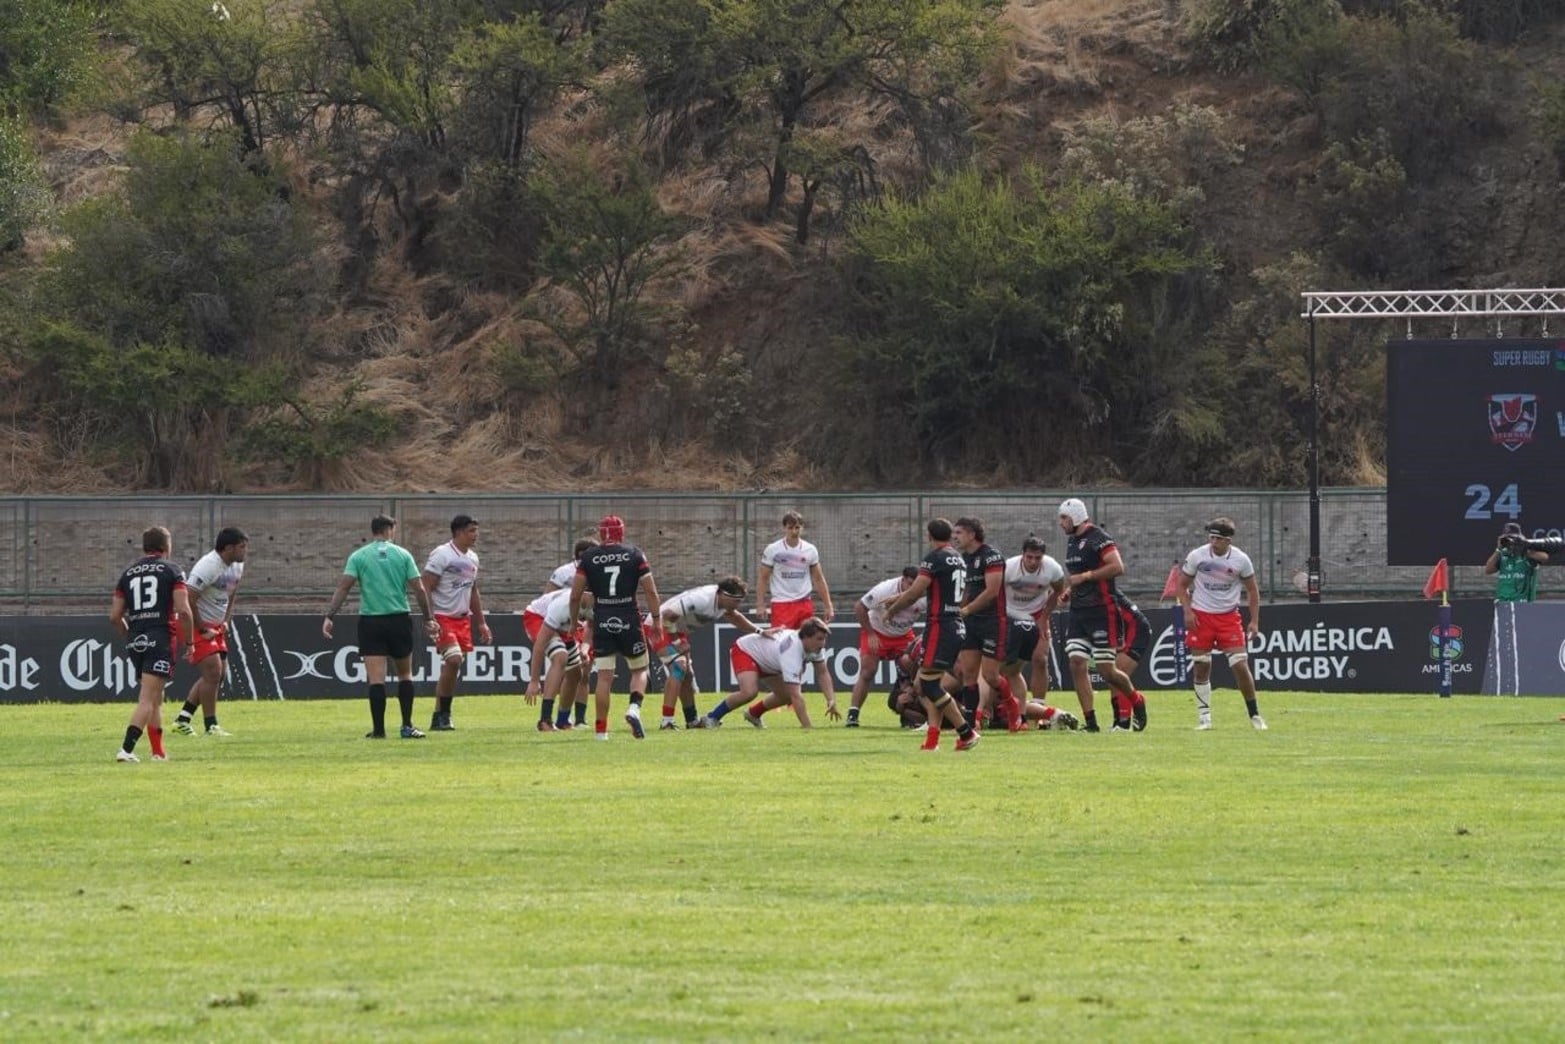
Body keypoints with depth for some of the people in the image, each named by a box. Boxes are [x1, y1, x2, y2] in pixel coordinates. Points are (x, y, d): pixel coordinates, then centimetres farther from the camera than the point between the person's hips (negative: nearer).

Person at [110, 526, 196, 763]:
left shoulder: (128, 573, 13)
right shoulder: (172, 571, -1)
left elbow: (115, 616, 11)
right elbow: (183, 611, -11)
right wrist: (189, 641, 2)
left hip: (136, 640, 5)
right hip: (161, 638, -5)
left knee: (155, 698, 19)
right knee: (148, 699, -9)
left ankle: (159, 752, 23)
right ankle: (126, 749, -21)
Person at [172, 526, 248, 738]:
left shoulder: (237, 566, 4)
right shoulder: (209, 567, -24)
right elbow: (188, 600, -26)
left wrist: (226, 621, 8)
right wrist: (202, 630, -20)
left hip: (216, 626, 9)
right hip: (197, 625, -9)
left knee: (219, 673, 10)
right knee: (213, 672, -14)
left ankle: (183, 718, 18)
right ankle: (211, 726, -8)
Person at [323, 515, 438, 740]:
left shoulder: (358, 557, 2)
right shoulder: (402, 555, 3)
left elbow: (343, 588, -7)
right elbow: (419, 589, 1)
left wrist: (329, 616, -6)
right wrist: (429, 619, 9)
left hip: (370, 622, -1)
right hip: (399, 619, 1)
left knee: (376, 678, -2)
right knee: (405, 674, 14)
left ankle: (378, 728, -4)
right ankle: (407, 726, 11)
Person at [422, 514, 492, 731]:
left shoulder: (472, 558, 14)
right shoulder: (441, 555, -11)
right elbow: (426, 588, -14)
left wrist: (481, 623, 20)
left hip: (463, 619, 8)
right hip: (443, 618, -8)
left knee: (452, 669, 5)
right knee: (453, 660, -19)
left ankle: (442, 716, 11)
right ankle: (440, 715, -11)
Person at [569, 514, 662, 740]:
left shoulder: (588, 557, 2)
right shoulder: (635, 554, 0)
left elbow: (575, 595, 0)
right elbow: (651, 591, -2)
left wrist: (574, 621, 14)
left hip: (602, 621, 1)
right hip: (629, 620, -1)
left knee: (604, 677, 3)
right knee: (640, 669, 14)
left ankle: (601, 730, 2)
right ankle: (634, 708, -12)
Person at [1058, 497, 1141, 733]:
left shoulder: (1098, 538, -13)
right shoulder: (1072, 541, 15)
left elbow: (1118, 567, -23)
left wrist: (1085, 576, -20)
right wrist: (1069, 589, 11)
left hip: (1101, 612, -9)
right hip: (1079, 613, 9)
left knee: (1106, 669, -6)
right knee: (1077, 664, -3)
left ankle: (1137, 703, 20)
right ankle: (1091, 722, -1)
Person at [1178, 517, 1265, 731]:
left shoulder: (1241, 560, -5)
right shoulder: (1197, 556, -6)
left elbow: (1252, 590, 6)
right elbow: (1182, 585, 5)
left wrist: (1254, 621, 0)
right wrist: (1187, 611, -9)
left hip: (1229, 616, 0)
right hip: (1201, 615, 1)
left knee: (1240, 664, -9)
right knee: (1201, 666, -1)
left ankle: (1254, 713, 4)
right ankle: (1204, 715, 10)